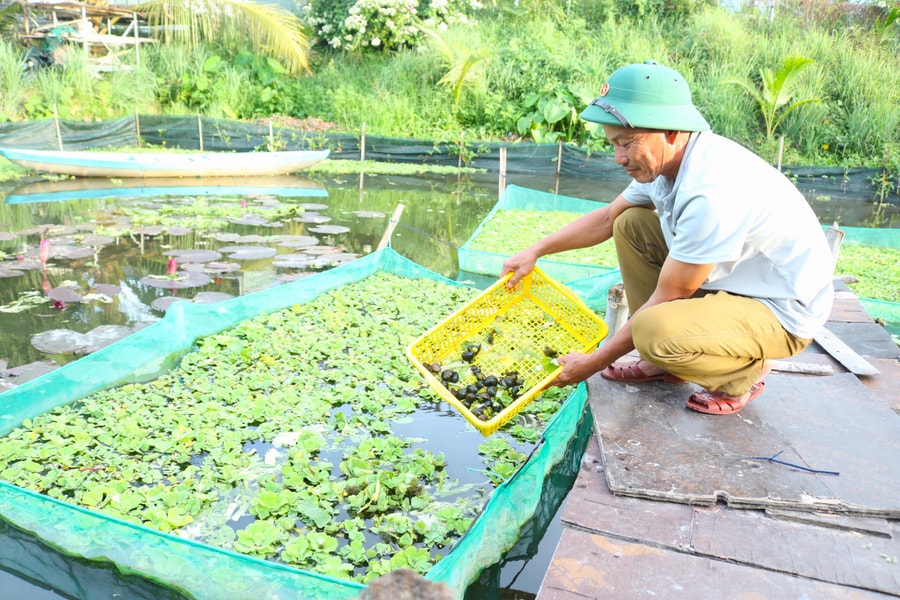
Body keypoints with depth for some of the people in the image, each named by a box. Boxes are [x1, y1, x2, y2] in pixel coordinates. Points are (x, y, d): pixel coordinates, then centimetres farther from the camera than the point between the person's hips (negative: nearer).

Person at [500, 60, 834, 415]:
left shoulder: (711, 193, -32)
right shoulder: (664, 159, -4)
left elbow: (666, 299, -25)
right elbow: (607, 218, 13)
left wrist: (594, 363, -17)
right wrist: (536, 251, 6)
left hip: (782, 311, -9)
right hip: (731, 277, 9)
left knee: (654, 331, -34)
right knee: (631, 224, 3)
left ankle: (746, 371, 0)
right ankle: (664, 364, 8)